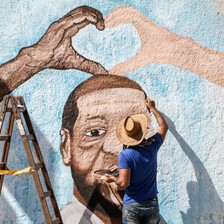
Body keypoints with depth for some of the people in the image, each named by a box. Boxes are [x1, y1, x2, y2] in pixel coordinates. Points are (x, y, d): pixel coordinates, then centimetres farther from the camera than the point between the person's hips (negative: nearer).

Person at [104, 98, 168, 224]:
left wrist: (113, 179, 1)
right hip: (152, 203, 4)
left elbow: (124, 183, -21)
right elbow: (164, 126, 15)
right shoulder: (152, 146, -4)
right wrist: (153, 108, 25)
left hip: (132, 205, -3)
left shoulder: (125, 155, -16)